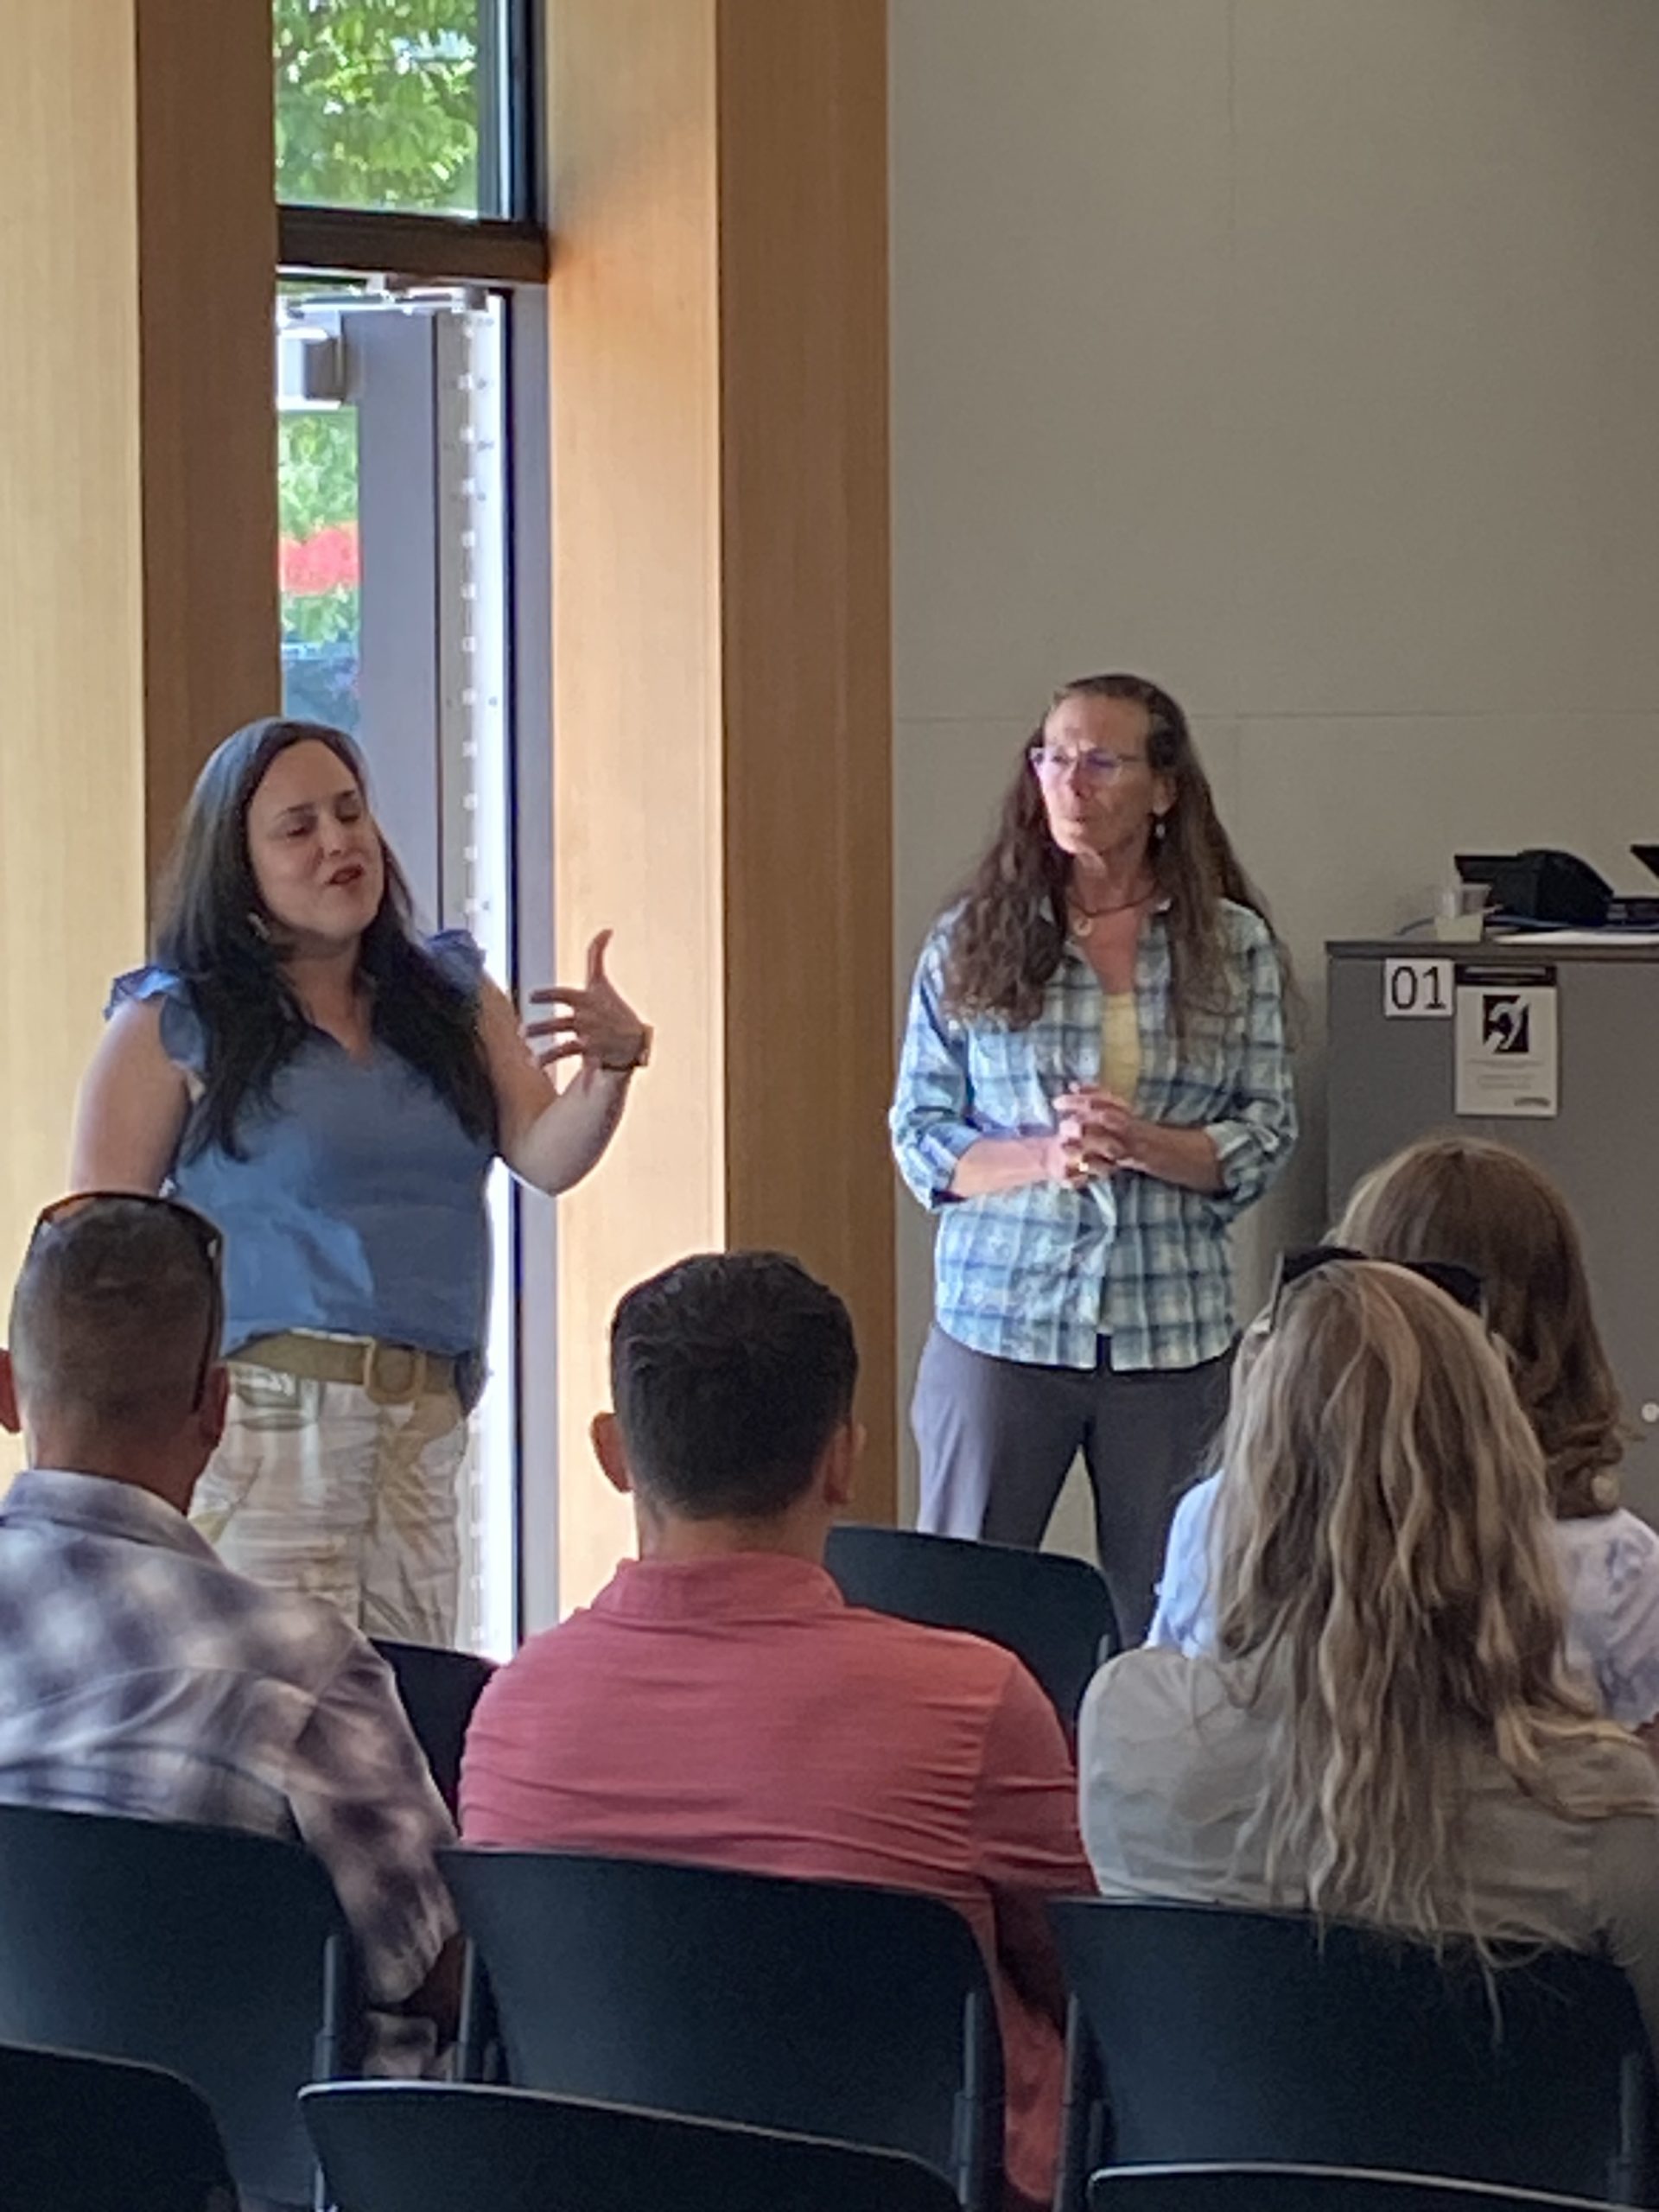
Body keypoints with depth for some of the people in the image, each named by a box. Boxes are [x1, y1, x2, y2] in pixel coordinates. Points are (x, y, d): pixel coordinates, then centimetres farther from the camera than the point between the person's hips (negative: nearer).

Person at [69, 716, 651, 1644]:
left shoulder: (452, 997, 14)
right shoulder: (173, 1026, 0)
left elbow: (547, 1158, 5)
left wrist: (610, 1073, -15)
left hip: (426, 1419, 5)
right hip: (258, 1418, -5)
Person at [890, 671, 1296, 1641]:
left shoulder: (1235, 946, 3)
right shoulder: (972, 942, 2)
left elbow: (1267, 1136, 1)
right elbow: (920, 1137, 1)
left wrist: (1145, 1144, -17)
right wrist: (1043, 1159, -16)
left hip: (1173, 1334, 0)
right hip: (1000, 1320, 0)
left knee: (1161, 1619, 5)